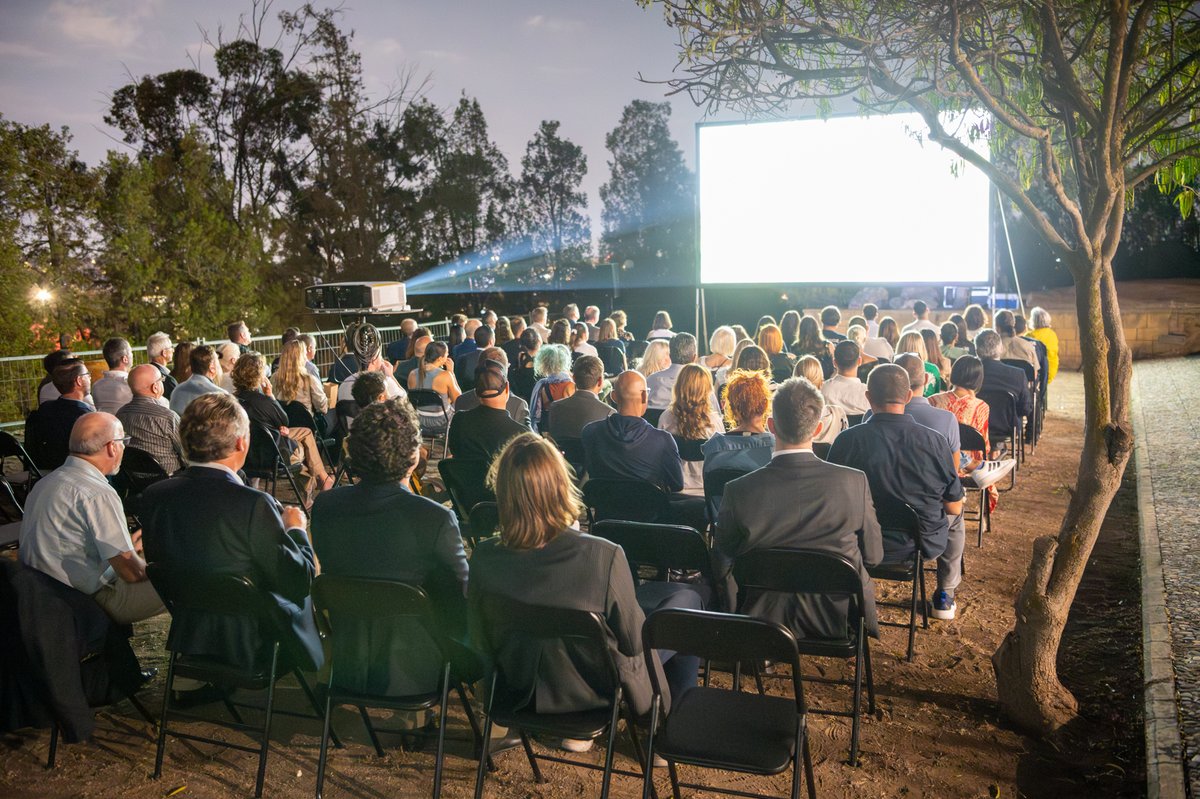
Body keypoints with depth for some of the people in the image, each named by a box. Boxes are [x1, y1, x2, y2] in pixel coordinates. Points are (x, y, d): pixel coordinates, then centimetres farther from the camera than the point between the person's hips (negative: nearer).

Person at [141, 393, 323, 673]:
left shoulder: (155, 495, -11)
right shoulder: (253, 504, -29)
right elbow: (300, 582, -21)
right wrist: (296, 529, -2)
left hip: (187, 638, 6)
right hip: (252, 646, -6)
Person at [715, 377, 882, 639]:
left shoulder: (738, 492, -19)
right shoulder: (855, 482, -18)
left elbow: (722, 566, -6)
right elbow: (873, 555, -4)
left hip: (764, 619, 0)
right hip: (840, 617, 1)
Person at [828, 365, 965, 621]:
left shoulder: (847, 441, -19)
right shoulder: (935, 441, -17)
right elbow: (954, 507, -6)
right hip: (924, 546, 1)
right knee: (956, 518, 33)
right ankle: (945, 596, 43)